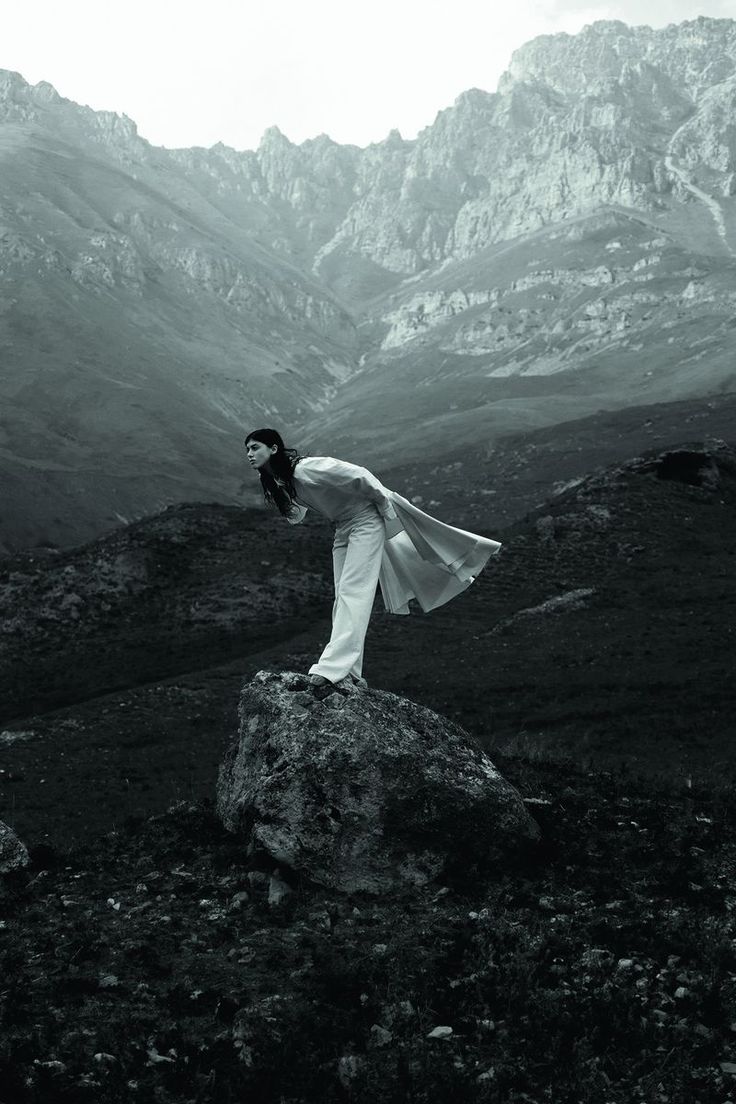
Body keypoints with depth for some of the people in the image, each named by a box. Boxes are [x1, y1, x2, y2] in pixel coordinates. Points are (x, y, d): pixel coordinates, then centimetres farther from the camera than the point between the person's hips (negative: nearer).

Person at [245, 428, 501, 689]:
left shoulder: (307, 469, -25)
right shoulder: (278, 482, 1)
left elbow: (359, 476, -23)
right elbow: (296, 517, 15)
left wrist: (387, 508, -15)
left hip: (366, 519, -9)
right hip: (343, 529, 9)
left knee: (352, 591, -17)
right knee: (343, 598, 4)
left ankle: (333, 667, -27)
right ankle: (350, 673, 5)